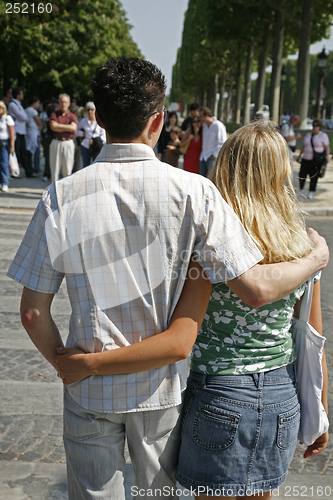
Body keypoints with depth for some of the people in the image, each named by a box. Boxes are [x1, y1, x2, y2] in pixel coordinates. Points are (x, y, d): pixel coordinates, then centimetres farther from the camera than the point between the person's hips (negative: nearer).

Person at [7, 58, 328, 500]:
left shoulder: (61, 198, -14)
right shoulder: (193, 192, -17)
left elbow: (33, 313, -9)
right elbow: (256, 288, -18)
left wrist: (64, 365, 9)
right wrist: (317, 259, 1)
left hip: (90, 390, 1)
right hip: (163, 386, 0)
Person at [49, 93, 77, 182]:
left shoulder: (72, 116, 10)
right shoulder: (54, 114, 8)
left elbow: (73, 128, -8)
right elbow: (53, 126, -9)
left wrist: (59, 126, -4)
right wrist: (67, 128, -6)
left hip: (68, 143, 0)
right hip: (56, 142, 0)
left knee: (67, 169, 1)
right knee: (54, 168, 1)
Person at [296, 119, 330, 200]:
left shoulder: (323, 135, -3)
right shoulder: (308, 135, 12)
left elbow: (327, 147, -5)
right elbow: (303, 146, 18)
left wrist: (327, 156, -17)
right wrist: (299, 156, 16)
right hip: (306, 159, 5)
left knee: (314, 176, -1)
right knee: (302, 175, 2)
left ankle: (311, 193, 10)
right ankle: (301, 191, 20)